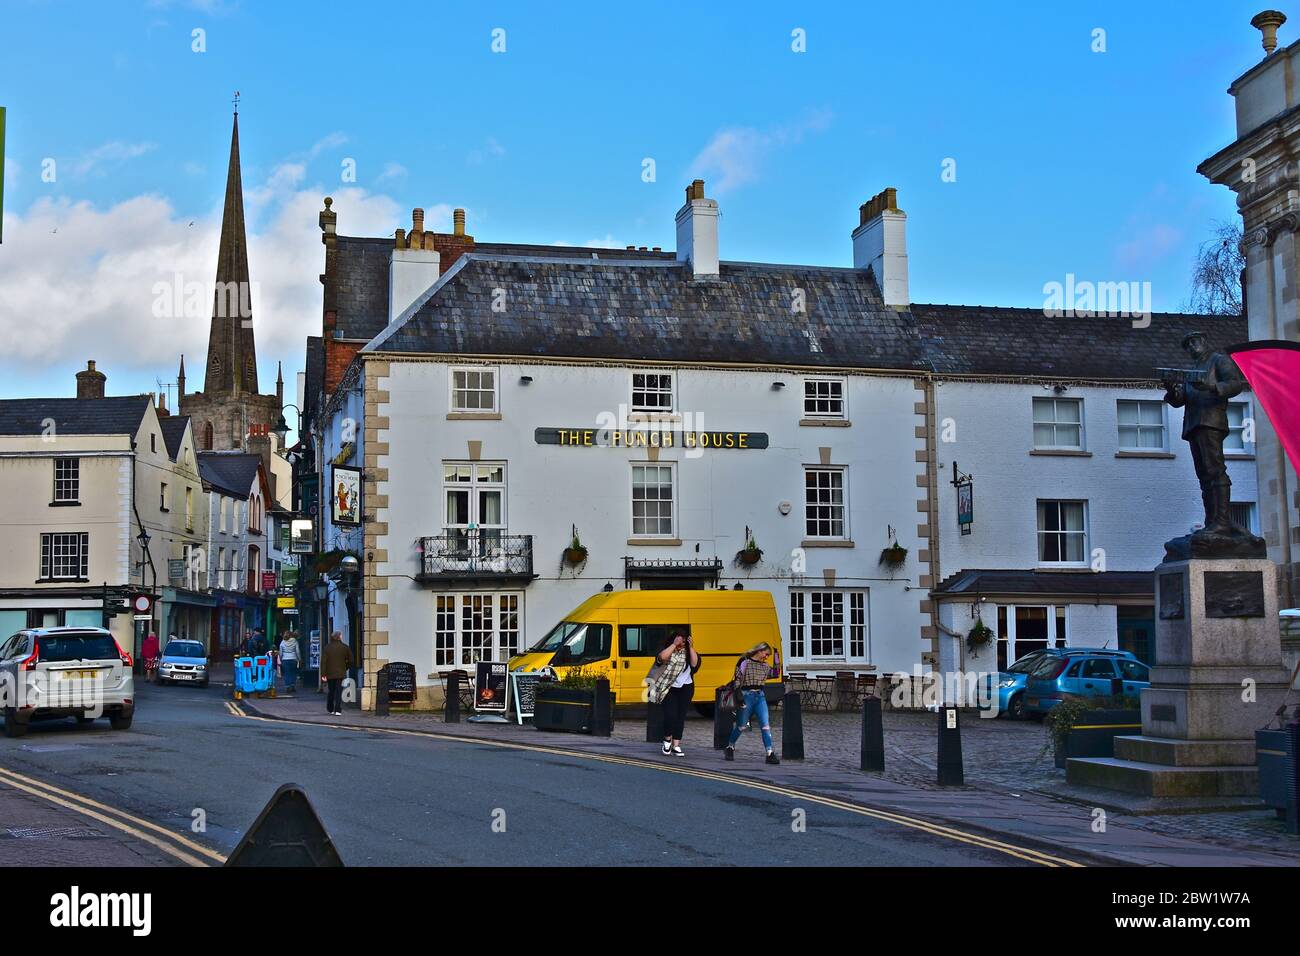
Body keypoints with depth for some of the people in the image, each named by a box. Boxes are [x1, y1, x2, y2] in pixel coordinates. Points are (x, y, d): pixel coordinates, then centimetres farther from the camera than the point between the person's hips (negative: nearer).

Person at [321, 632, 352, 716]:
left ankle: (330, 709, 26)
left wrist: (323, 674, -5)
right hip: (341, 674, -2)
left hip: (330, 674, 2)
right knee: (339, 692, -2)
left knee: (331, 691, 16)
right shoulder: (345, 647, -2)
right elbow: (350, 661, 1)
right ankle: (338, 710, -11)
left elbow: (323, 661, -6)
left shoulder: (327, 648, -1)